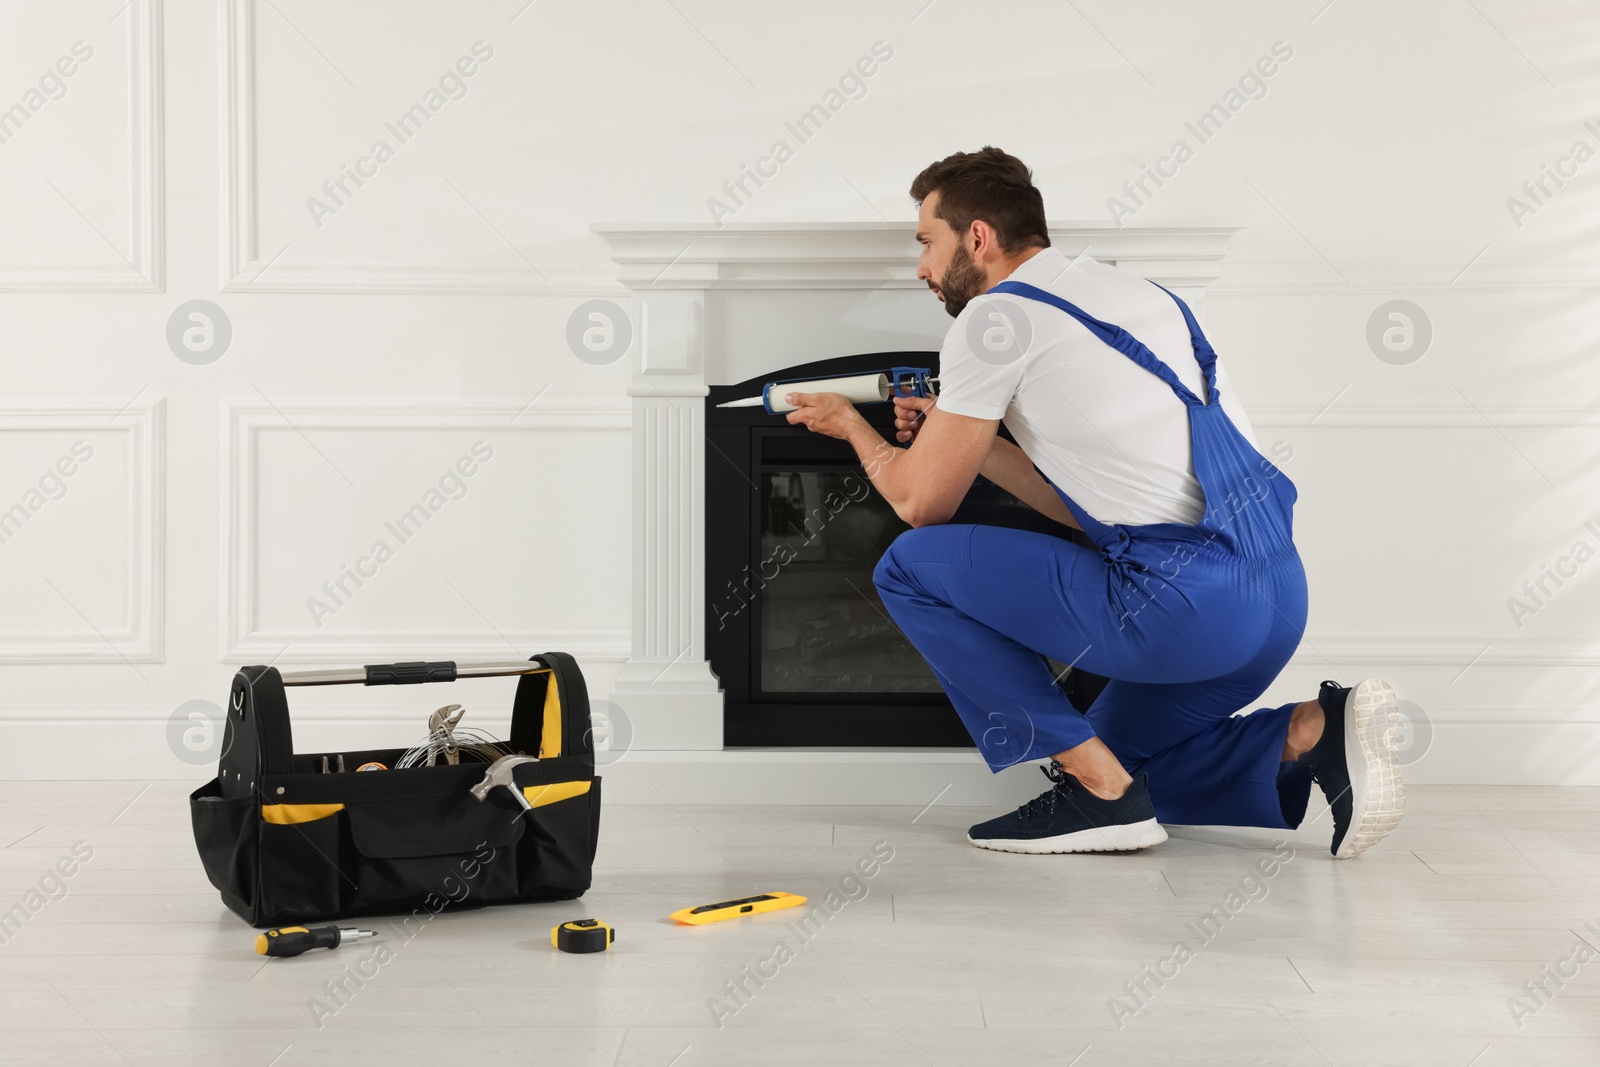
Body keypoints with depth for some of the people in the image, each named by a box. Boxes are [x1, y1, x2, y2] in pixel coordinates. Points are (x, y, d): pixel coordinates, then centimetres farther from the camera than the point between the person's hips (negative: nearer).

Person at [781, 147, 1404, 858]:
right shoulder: (1129, 292, 23)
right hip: (1277, 597, 9)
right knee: (1119, 753, 30)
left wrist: (851, 425, 22)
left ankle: (1097, 788, 0)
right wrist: (961, 436, 29)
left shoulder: (996, 316, -3)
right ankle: (1317, 734, 6)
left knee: (911, 567, 2)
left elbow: (922, 503, 4)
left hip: (1184, 604, -9)